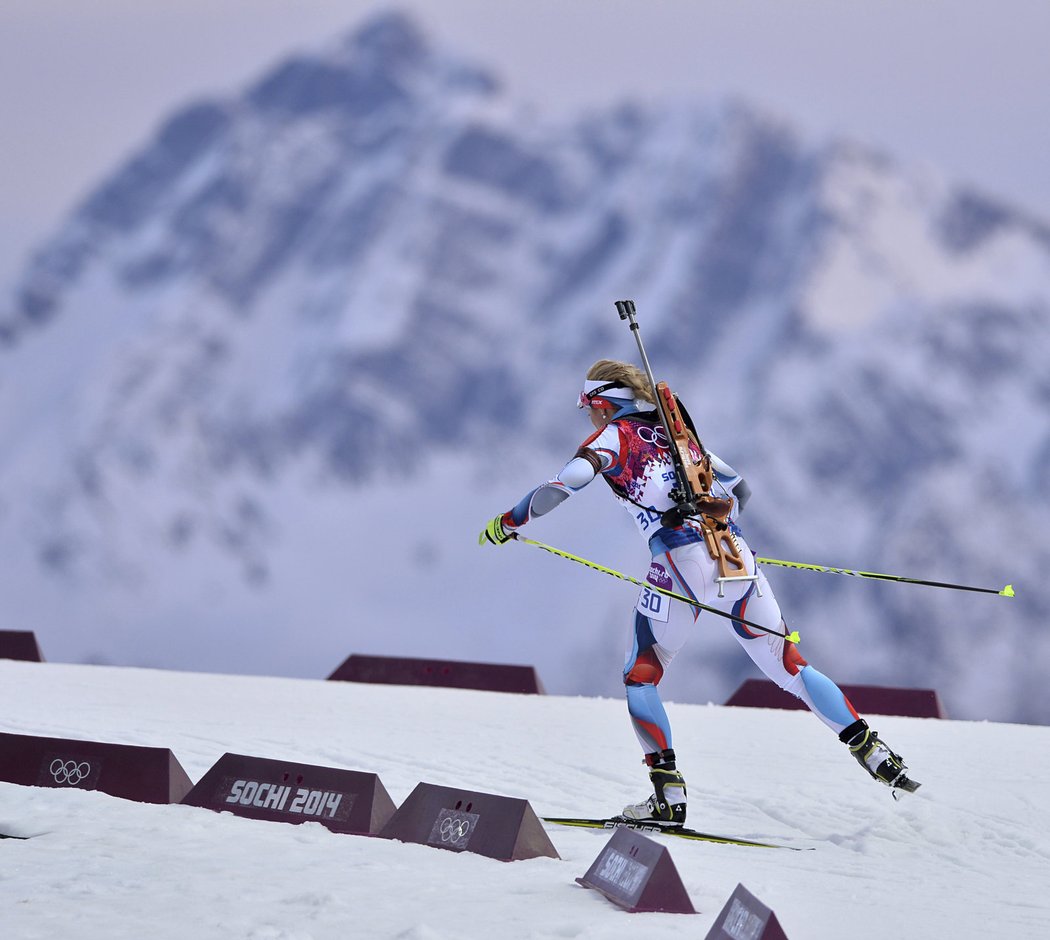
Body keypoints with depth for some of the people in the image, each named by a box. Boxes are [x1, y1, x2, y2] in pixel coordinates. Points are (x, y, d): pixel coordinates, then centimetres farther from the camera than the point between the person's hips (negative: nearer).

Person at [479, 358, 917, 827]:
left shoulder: (614, 437, 9)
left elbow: (561, 487, -5)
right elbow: (738, 488, 32)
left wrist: (505, 523, 7)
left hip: (679, 562, -5)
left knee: (640, 678, 10)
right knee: (789, 667, 12)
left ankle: (668, 797, -1)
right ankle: (873, 752, 3)